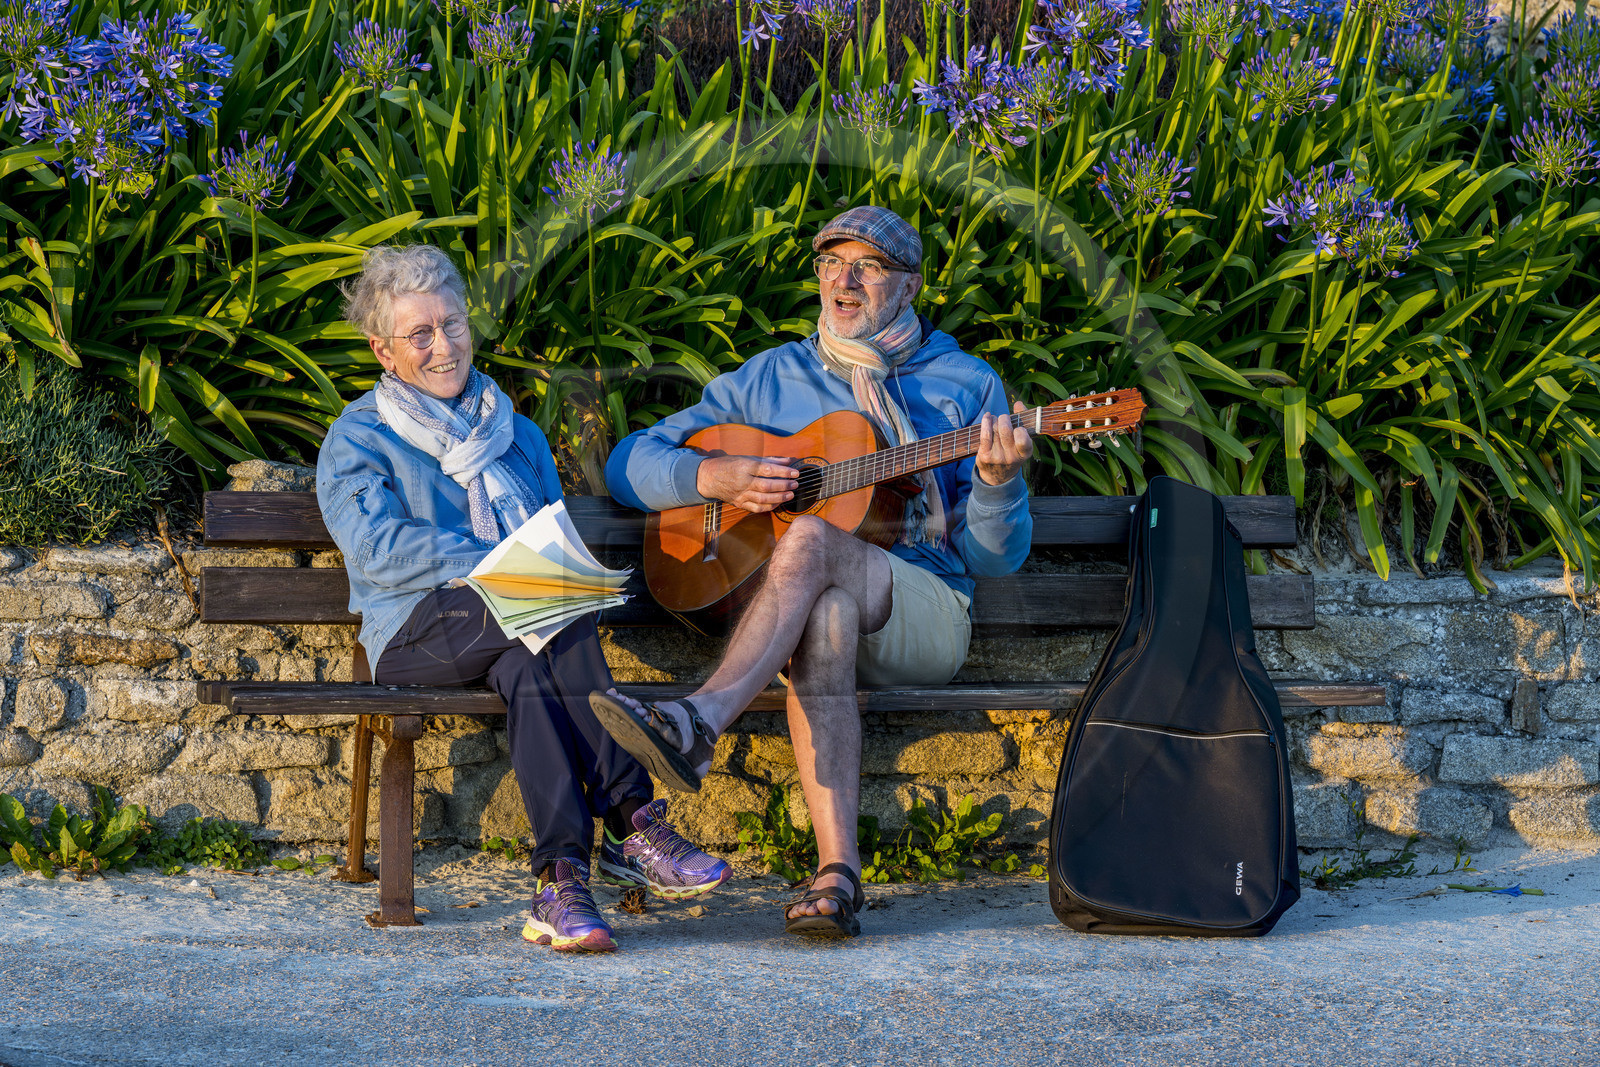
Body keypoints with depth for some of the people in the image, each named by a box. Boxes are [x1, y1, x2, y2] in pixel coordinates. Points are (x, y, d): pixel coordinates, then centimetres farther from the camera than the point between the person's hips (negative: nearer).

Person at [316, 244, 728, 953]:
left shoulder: (518, 435, 25)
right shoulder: (358, 438, 10)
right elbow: (377, 549, -7)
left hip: (520, 632, 3)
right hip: (418, 634, -3)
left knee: (527, 664, -37)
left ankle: (563, 879, -46)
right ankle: (632, 824, -40)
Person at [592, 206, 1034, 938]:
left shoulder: (965, 385, 13)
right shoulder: (772, 377, 18)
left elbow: (995, 557, 7)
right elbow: (630, 463, 15)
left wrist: (996, 482, -15)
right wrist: (715, 477, -5)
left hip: (924, 613, -1)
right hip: (804, 604, 1)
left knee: (811, 538, -34)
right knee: (825, 617, -39)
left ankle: (698, 724, -53)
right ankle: (838, 873, -51)